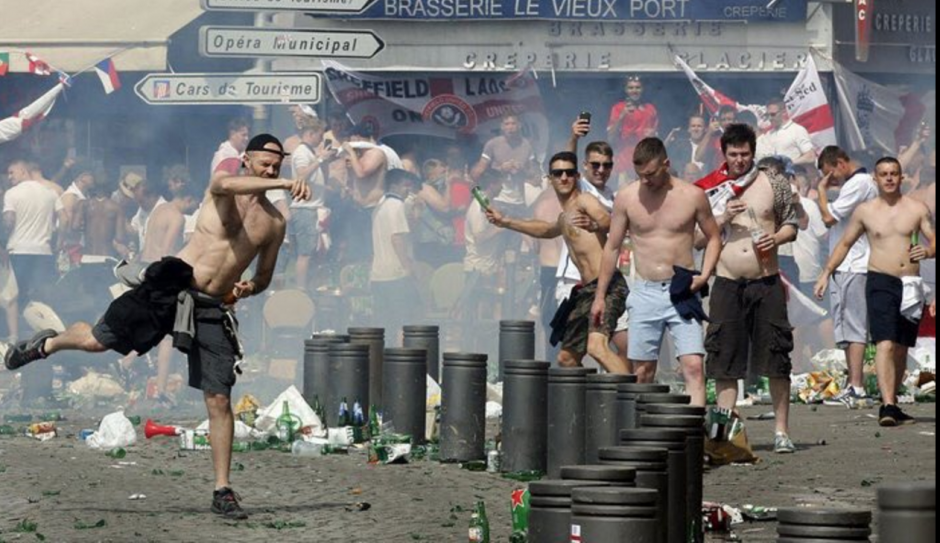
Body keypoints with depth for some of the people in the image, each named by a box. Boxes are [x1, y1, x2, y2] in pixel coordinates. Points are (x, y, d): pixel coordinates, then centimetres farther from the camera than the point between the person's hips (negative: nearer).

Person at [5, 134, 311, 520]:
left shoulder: (274, 223, 11)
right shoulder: (222, 190, -2)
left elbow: (264, 277, 23)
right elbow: (225, 184, -30)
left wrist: (249, 288, -2)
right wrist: (284, 184, -42)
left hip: (213, 309, 3)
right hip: (173, 285, -3)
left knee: (219, 400, -3)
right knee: (96, 340, -4)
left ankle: (222, 491, 3)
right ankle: (47, 345, 31)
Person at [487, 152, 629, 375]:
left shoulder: (584, 201, -4)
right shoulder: (565, 216, 25)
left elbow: (608, 221, -22)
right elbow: (547, 230, 46)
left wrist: (593, 225, -42)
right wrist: (505, 222, 47)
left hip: (606, 286, -10)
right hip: (586, 290, 10)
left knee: (597, 346, -31)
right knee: (567, 358, 13)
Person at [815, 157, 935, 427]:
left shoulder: (917, 209, 6)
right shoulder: (865, 211, 6)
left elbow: (934, 241, 4)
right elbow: (845, 243, 16)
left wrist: (928, 251, -19)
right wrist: (827, 273, 10)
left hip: (911, 285, 2)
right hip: (881, 282, -2)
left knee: (901, 349, 11)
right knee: (885, 344, -18)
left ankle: (891, 403, 24)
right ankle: (888, 406, -27)